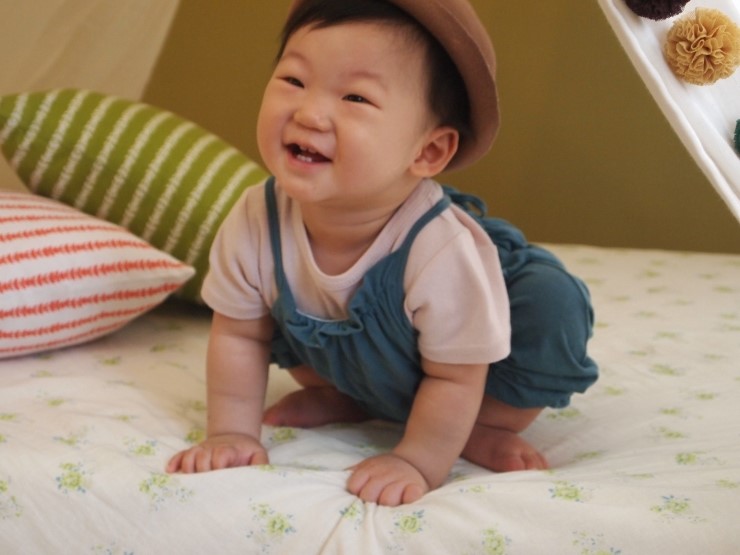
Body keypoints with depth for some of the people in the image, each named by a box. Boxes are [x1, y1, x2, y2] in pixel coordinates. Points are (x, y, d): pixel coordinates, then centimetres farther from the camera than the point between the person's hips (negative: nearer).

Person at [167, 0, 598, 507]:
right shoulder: (256, 222, -28)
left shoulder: (443, 251, -41)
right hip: (354, 366, 5)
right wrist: (232, 433, -15)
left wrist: (418, 463, -25)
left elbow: (455, 377, -26)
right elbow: (238, 336, -12)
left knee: (552, 304, -27)